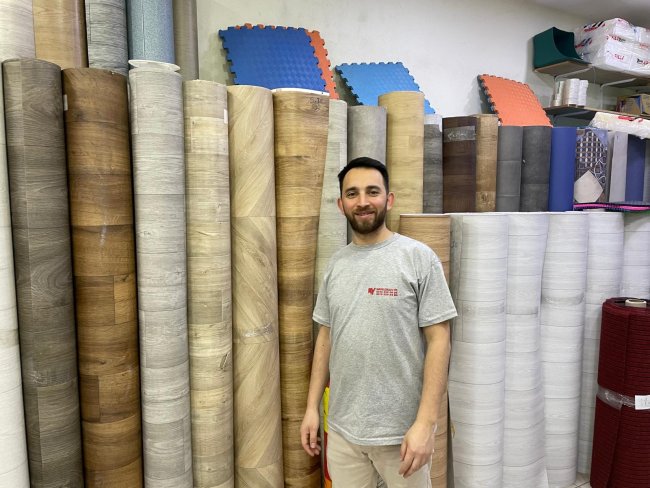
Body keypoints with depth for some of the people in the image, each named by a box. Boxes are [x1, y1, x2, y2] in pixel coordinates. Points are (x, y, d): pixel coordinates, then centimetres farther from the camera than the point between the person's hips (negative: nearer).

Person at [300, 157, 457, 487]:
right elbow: (326, 337, 9)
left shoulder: (419, 258, -11)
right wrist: (312, 407, 8)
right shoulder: (336, 264, 4)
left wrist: (425, 422, -16)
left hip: (402, 429, -4)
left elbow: (438, 340, -12)